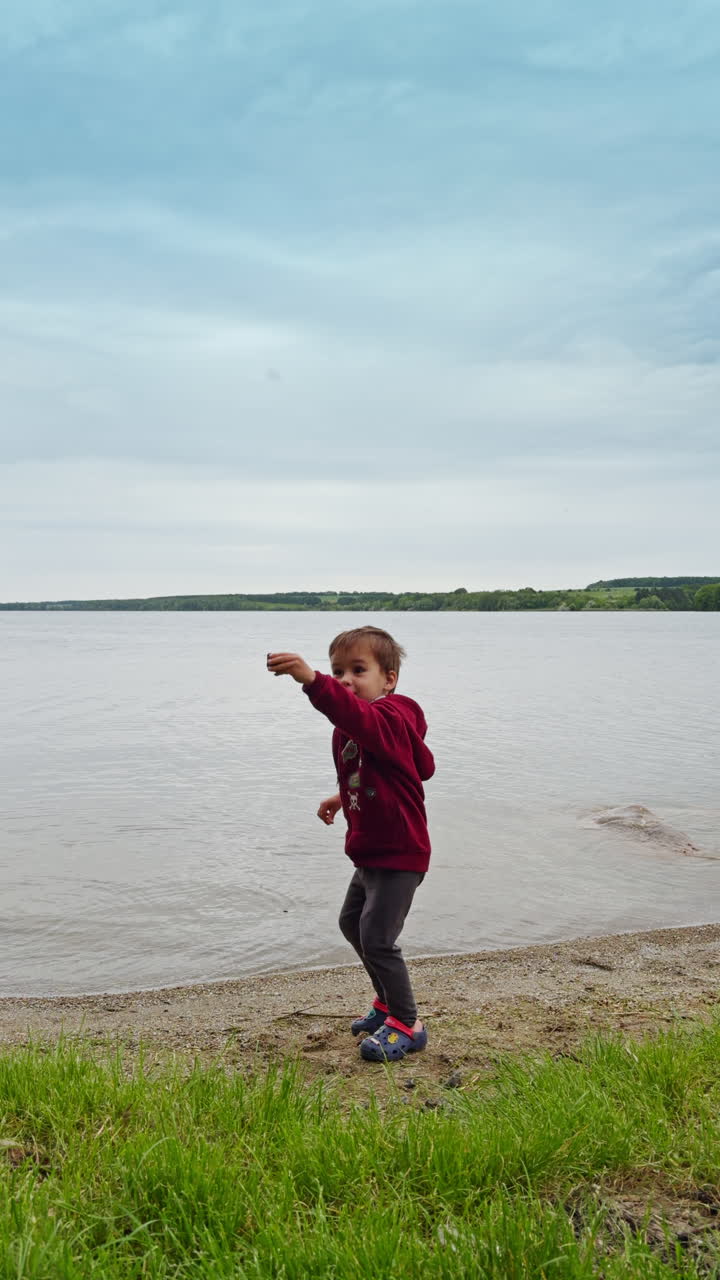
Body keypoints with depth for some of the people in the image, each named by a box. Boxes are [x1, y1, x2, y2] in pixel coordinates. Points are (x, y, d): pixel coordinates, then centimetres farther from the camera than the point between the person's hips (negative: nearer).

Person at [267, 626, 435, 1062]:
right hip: (371, 850, 11)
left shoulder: (390, 719, -23)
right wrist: (345, 797, 21)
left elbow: (360, 717, -49)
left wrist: (313, 681, -65)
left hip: (400, 853, -11)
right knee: (353, 923, 22)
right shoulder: (350, 731, 7)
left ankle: (407, 1025, 8)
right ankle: (389, 1002, 39)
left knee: (377, 937, -11)